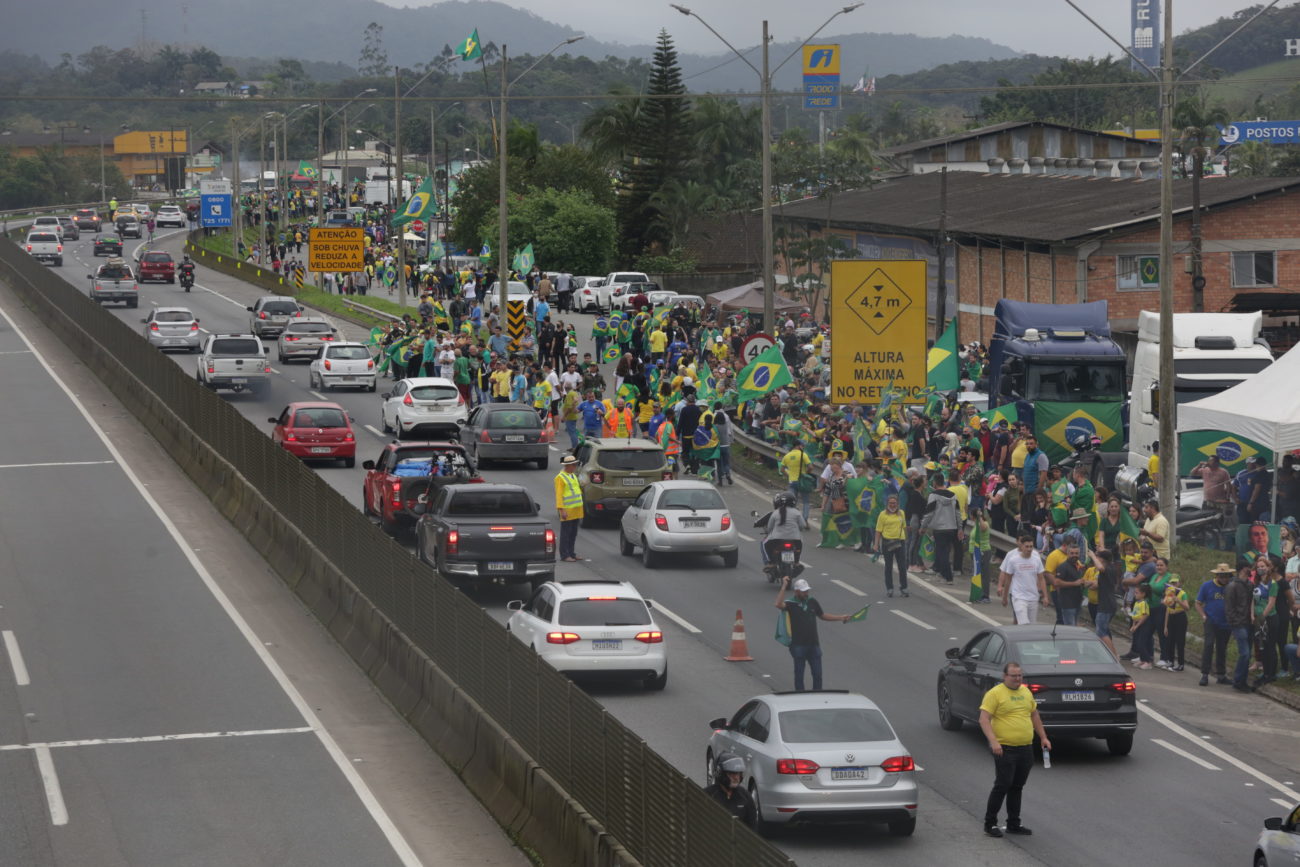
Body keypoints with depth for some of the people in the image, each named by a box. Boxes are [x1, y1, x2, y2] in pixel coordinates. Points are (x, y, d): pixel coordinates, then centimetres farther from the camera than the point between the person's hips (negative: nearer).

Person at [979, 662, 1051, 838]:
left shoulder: (1026, 692, 13)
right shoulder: (995, 694, -9)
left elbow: (1034, 716, 25)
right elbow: (984, 719, -14)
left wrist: (1043, 737, 20)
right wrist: (993, 741, -25)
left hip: (1025, 749, 7)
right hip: (1005, 750, -7)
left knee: (1017, 787, 11)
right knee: (1002, 786, -7)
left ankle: (1014, 824, 19)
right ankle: (989, 824, 2)